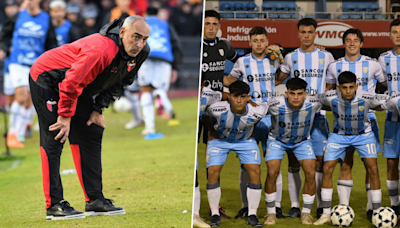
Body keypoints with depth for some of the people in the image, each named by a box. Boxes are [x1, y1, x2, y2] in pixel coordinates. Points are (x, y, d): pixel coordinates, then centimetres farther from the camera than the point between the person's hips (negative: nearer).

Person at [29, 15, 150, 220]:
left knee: (91, 134, 8)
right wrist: (65, 116, -25)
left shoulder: (140, 53, -9)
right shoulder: (101, 50, -37)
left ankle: (94, 200, 13)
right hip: (46, 78, -9)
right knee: (54, 138, -14)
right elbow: (72, 81, -33)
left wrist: (98, 109, 1)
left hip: (76, 87, 9)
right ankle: (54, 205, -15)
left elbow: (116, 82, 7)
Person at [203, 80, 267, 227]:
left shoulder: (255, 112, -31)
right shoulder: (218, 109, -34)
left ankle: (252, 215, -2)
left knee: (255, 171, -13)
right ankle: (215, 214, 1)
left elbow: (265, 104, -6)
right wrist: (212, 133, -1)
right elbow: (205, 115, -11)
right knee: (213, 172, -15)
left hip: (245, 141, 1)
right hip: (220, 139, -1)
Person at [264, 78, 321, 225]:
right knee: (272, 173, -18)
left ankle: (306, 212, 5)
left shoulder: (314, 104, -28)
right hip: (277, 140, -1)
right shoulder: (275, 105, -34)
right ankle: (271, 212, 3)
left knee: (311, 173, -14)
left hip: (302, 141, 2)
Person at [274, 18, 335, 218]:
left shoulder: (326, 57, 8)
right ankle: (295, 205, 4)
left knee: (319, 160, -4)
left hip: (318, 113, -1)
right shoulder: (290, 58, 9)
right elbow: (276, 80, 16)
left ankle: (320, 206, 3)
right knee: (294, 161, -1)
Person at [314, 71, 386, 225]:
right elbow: (319, 101, 0)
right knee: (327, 168, -10)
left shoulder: (366, 98, -27)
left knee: (372, 169, -14)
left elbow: (384, 103, -8)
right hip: (339, 135, 1)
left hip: (363, 135, -1)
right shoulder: (330, 97, -24)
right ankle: (326, 214, 1)